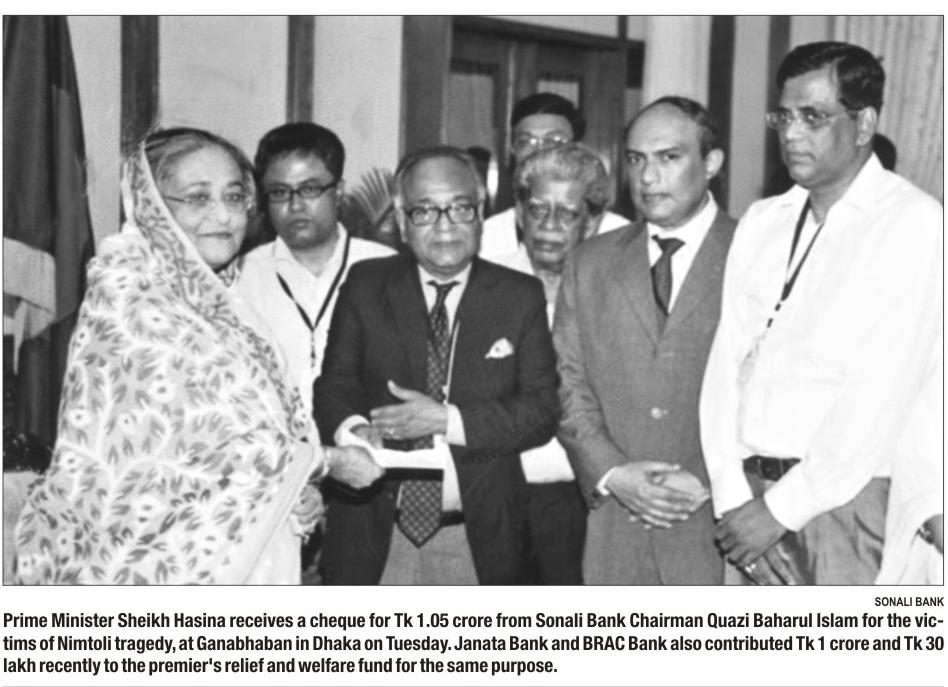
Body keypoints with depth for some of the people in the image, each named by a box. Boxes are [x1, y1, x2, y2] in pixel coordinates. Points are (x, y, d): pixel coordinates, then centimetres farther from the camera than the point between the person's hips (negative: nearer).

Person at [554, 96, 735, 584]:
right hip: (616, 525, 3)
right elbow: (568, 383, 8)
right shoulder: (589, 263, 11)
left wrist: (709, 481, -11)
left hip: (718, 524, -2)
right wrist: (613, 474, -6)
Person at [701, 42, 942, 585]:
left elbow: (883, 394, -14)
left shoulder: (914, 224, -6)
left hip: (841, 498, -4)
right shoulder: (761, 221, 11)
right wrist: (734, 498, -7)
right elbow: (726, 360, 4)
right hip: (748, 486, 4)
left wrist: (781, 508, -13)